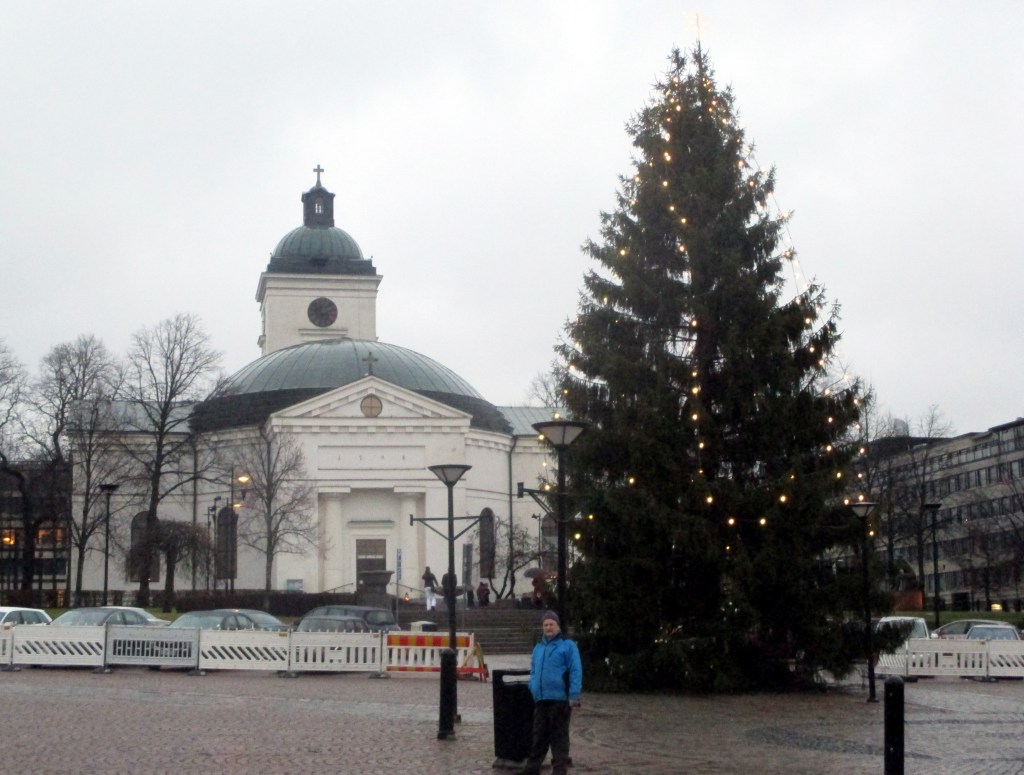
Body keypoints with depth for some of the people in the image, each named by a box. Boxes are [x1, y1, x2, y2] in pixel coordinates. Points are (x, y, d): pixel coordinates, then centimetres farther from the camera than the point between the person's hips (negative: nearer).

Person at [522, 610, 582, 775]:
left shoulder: (568, 645, -3)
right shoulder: (538, 648, 17)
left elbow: (576, 672, -8)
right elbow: (533, 672, 24)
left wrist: (574, 696, -14)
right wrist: (532, 691, 13)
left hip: (560, 699, -6)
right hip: (540, 700, 6)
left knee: (559, 737, 0)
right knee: (539, 736, 12)